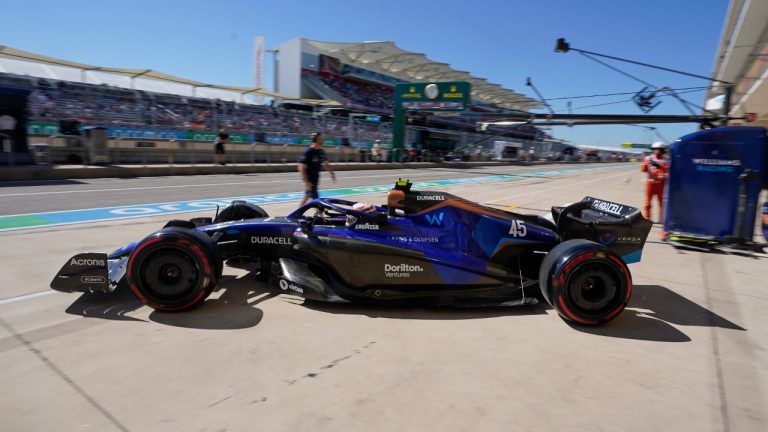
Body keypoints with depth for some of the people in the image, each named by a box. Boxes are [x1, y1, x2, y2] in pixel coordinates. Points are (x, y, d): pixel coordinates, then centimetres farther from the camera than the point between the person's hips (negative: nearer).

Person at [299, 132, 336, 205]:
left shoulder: (321, 151, 3)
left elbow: (326, 163, 18)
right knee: (315, 196, -6)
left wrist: (332, 173, 15)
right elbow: (301, 167, -22)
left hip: (316, 176, 8)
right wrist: (306, 181, -27)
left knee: (308, 194, 19)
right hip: (309, 177, -8)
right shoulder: (308, 152, -20)